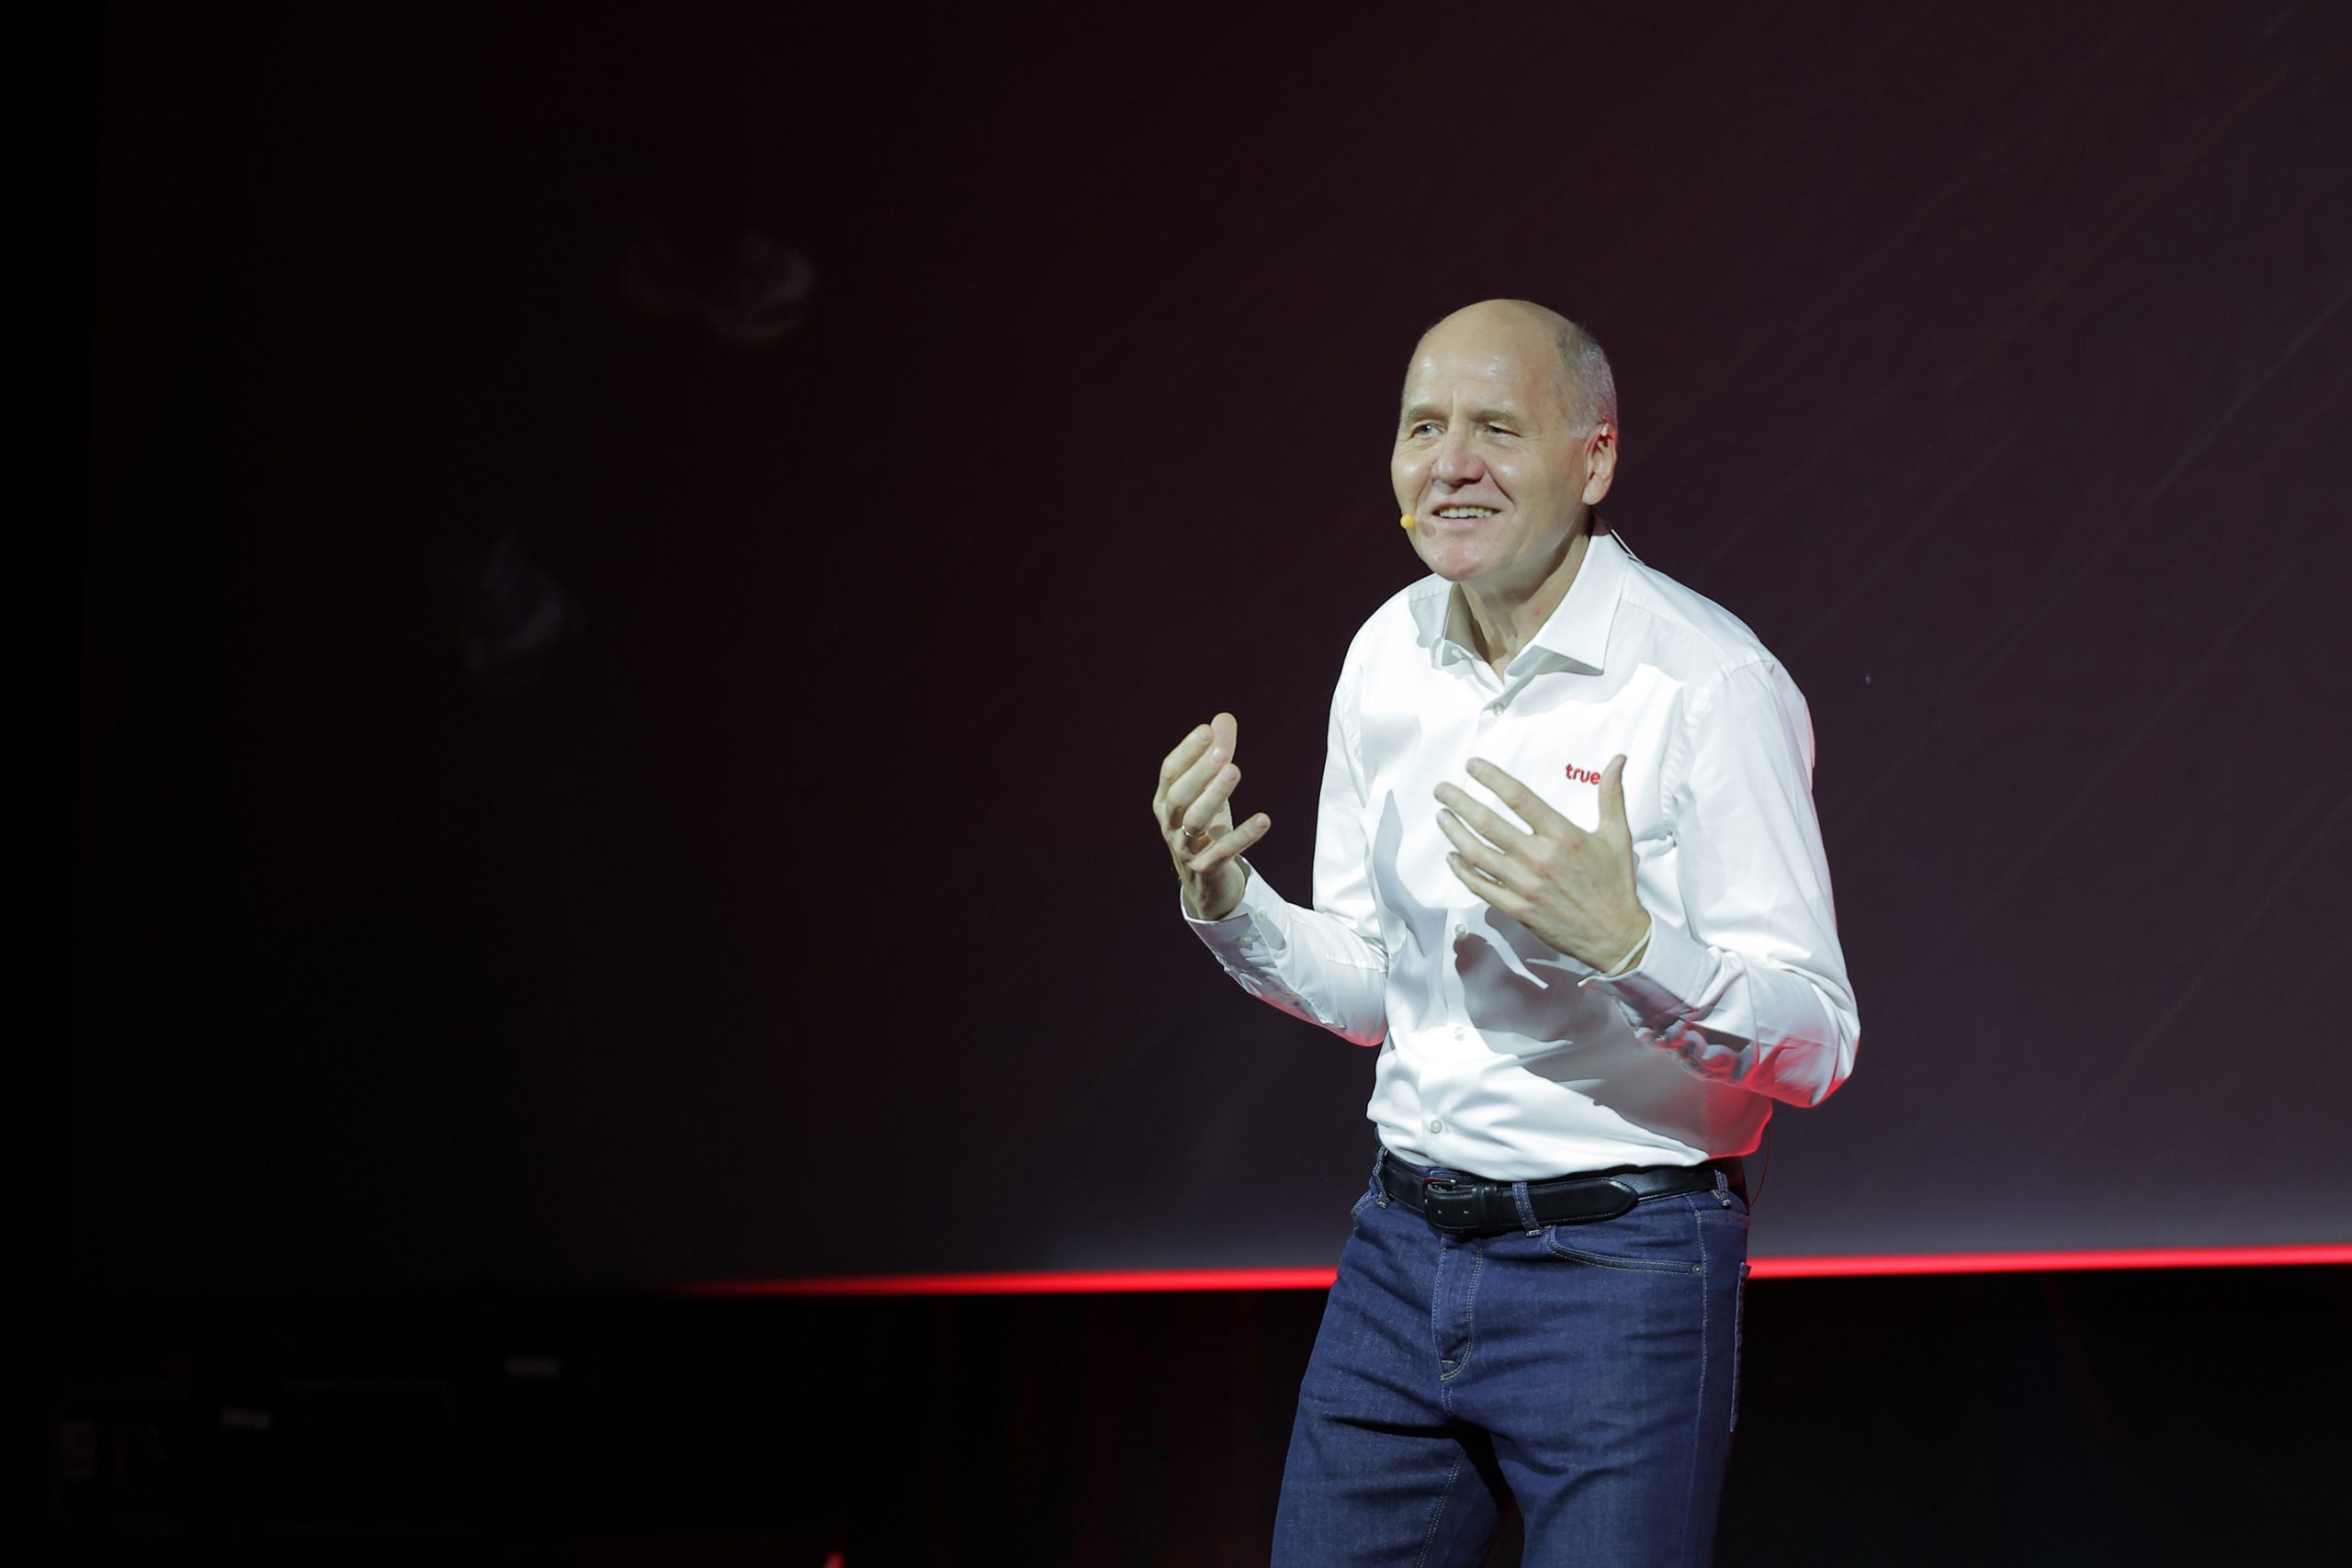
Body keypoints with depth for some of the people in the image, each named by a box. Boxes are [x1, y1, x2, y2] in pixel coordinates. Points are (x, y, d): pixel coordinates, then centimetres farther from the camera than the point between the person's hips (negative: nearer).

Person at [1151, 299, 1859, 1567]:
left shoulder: (1711, 684, -13)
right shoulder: (1388, 656, 7)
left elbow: (1818, 1043, -15)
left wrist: (1622, 939, -31)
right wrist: (1224, 901, -3)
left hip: (1618, 1271, -6)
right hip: (1403, 1250, 6)